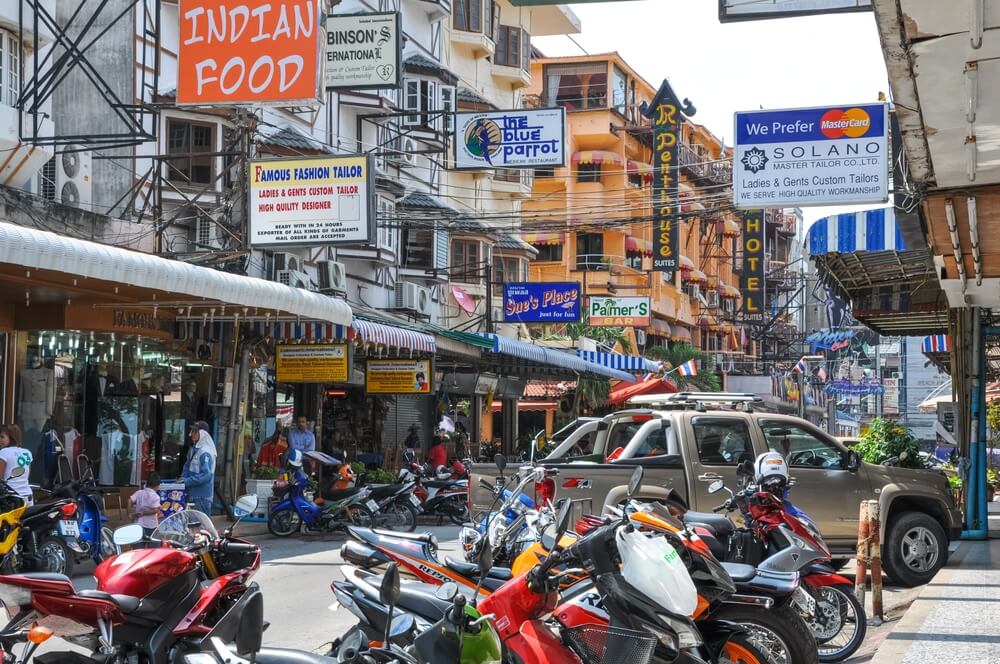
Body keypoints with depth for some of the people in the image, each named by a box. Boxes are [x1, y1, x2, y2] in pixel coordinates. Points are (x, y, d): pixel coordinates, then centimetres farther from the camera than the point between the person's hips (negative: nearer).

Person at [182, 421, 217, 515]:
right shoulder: (193, 450, 11)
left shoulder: (205, 453, -17)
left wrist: (187, 481, -20)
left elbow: (206, 475, -23)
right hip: (192, 494, 9)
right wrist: (182, 479, 3)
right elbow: (187, 467, 20)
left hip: (202, 496, -9)